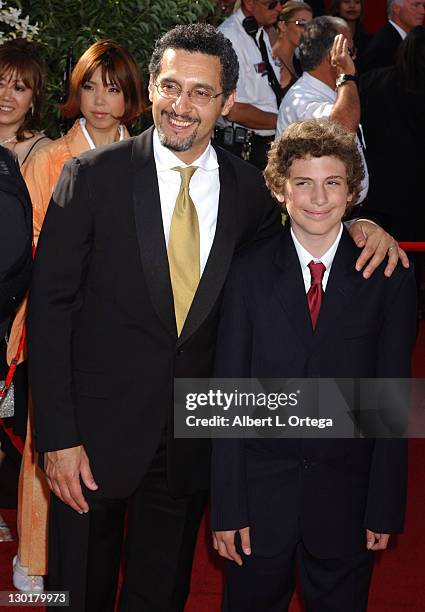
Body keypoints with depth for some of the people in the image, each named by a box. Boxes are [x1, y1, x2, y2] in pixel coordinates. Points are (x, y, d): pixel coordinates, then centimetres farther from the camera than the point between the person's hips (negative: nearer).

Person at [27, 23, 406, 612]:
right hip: (100, 430, -2)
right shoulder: (93, 176, -10)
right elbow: (50, 307, -10)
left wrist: (355, 226, -6)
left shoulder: (248, 187, -1)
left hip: (193, 442, 3)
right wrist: (59, 437, -15)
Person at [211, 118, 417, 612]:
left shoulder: (389, 279, -3)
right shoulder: (248, 273, -3)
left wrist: (385, 510, -4)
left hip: (345, 501, 0)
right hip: (261, 492, 0)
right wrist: (227, 509, -6)